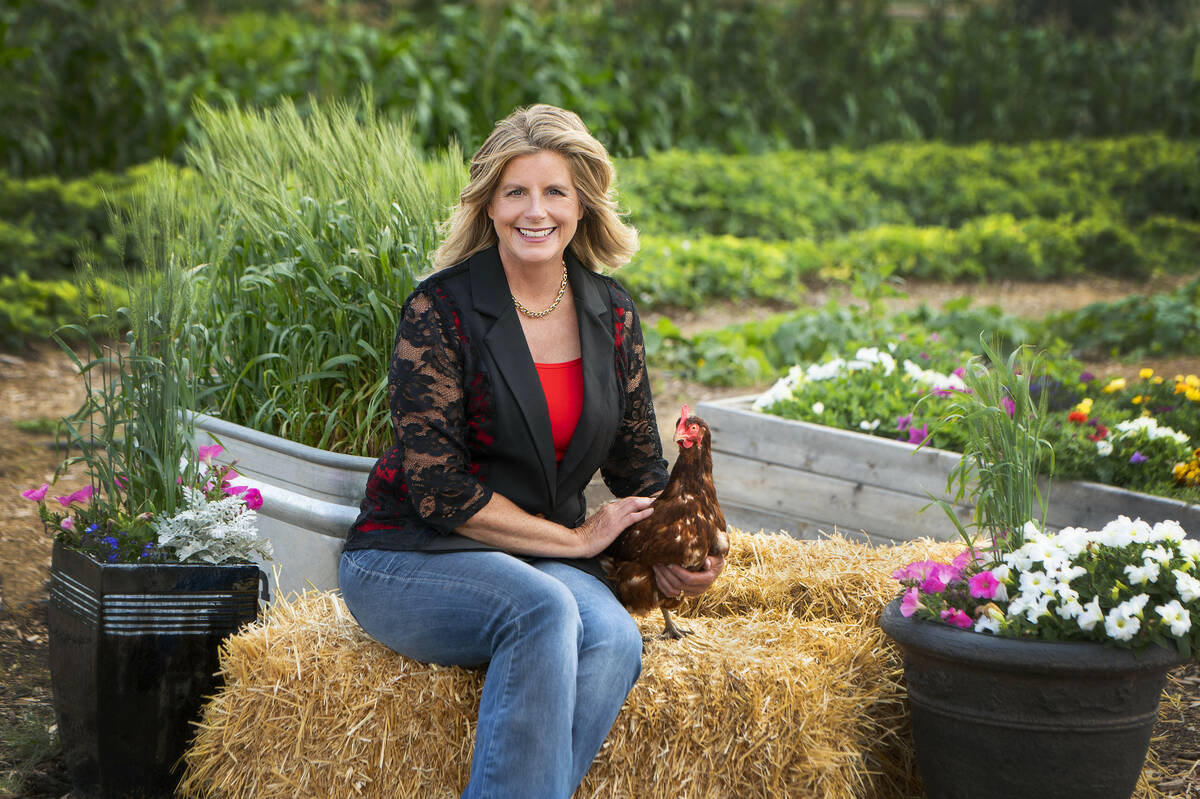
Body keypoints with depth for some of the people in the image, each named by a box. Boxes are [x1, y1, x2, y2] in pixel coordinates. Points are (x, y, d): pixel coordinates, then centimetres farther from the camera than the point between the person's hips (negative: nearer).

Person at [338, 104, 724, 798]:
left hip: (547, 561, 4)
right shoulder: (442, 310, -9)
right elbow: (437, 489, -13)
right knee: (543, 609, -35)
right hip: (410, 558, -4)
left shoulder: (612, 316, 6)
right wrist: (576, 538, -12)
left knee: (614, 640, -29)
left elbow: (640, 463, 16)